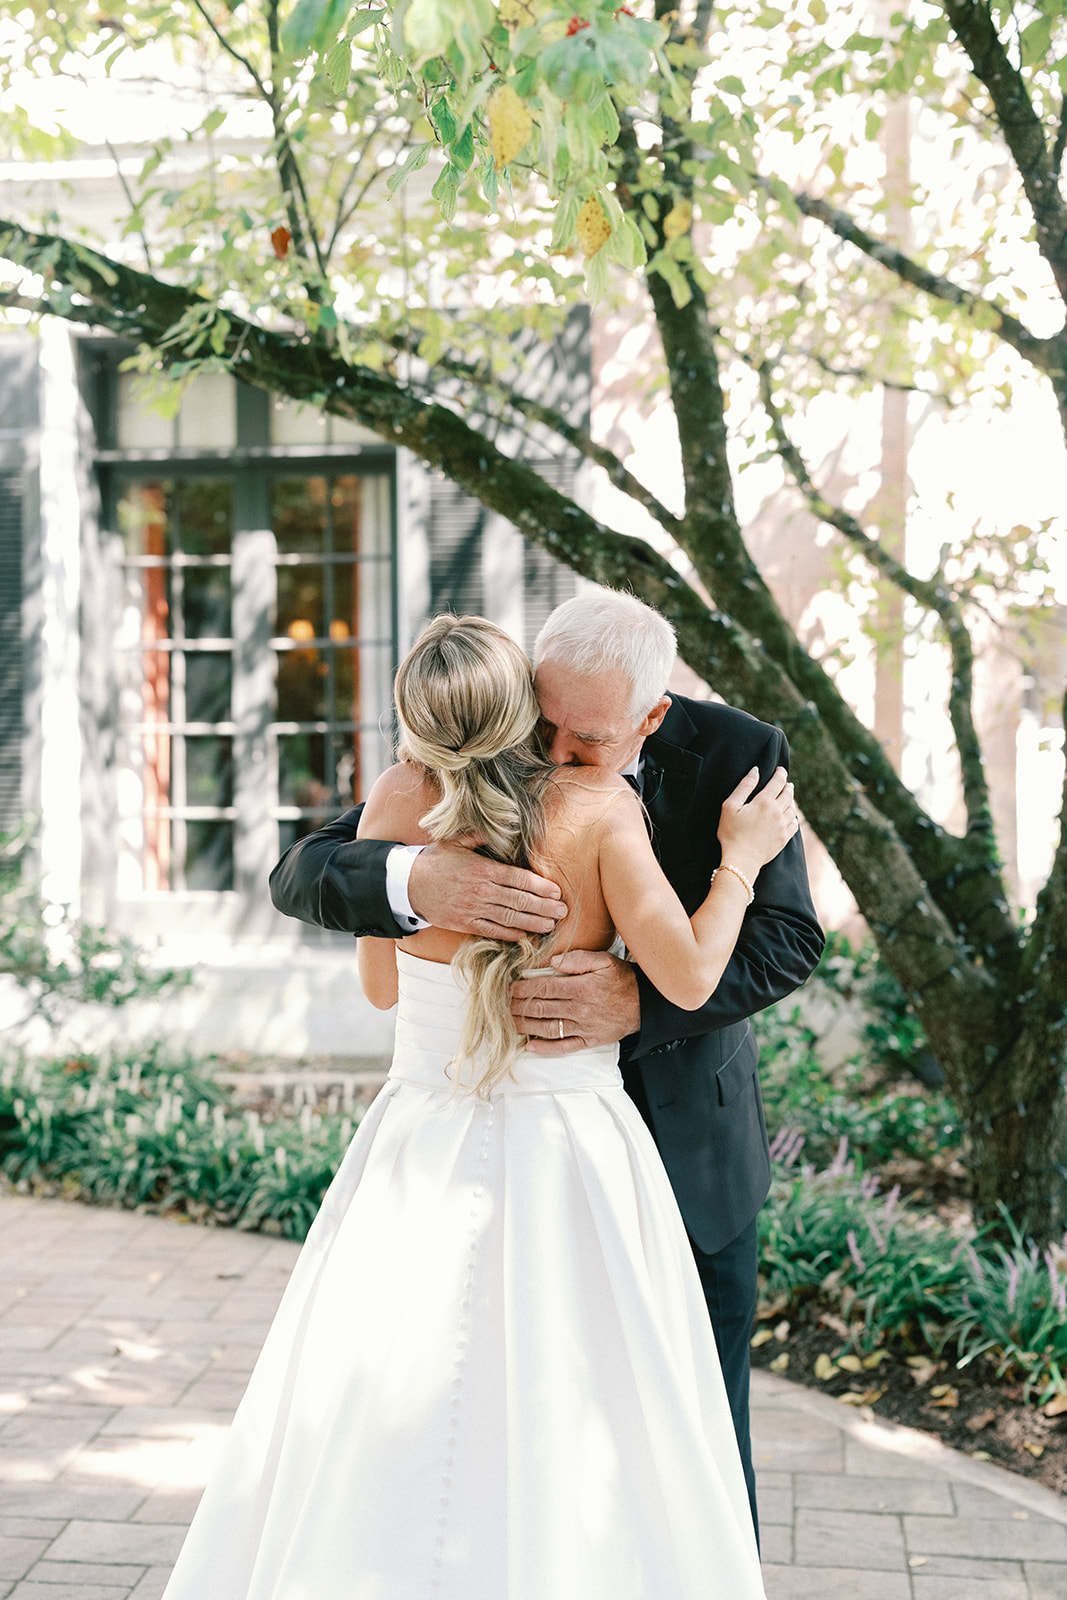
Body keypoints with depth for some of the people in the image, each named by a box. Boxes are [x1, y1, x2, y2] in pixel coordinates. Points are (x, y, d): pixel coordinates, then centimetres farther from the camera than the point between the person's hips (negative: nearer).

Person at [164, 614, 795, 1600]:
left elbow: (380, 984, 9)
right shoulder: (598, 805, -9)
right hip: (573, 1162, -2)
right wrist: (740, 861, 2)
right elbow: (688, 977, -12)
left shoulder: (400, 801, -2)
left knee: (370, 1454, 13)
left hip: (420, 1162, 2)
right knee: (574, 1453, 9)